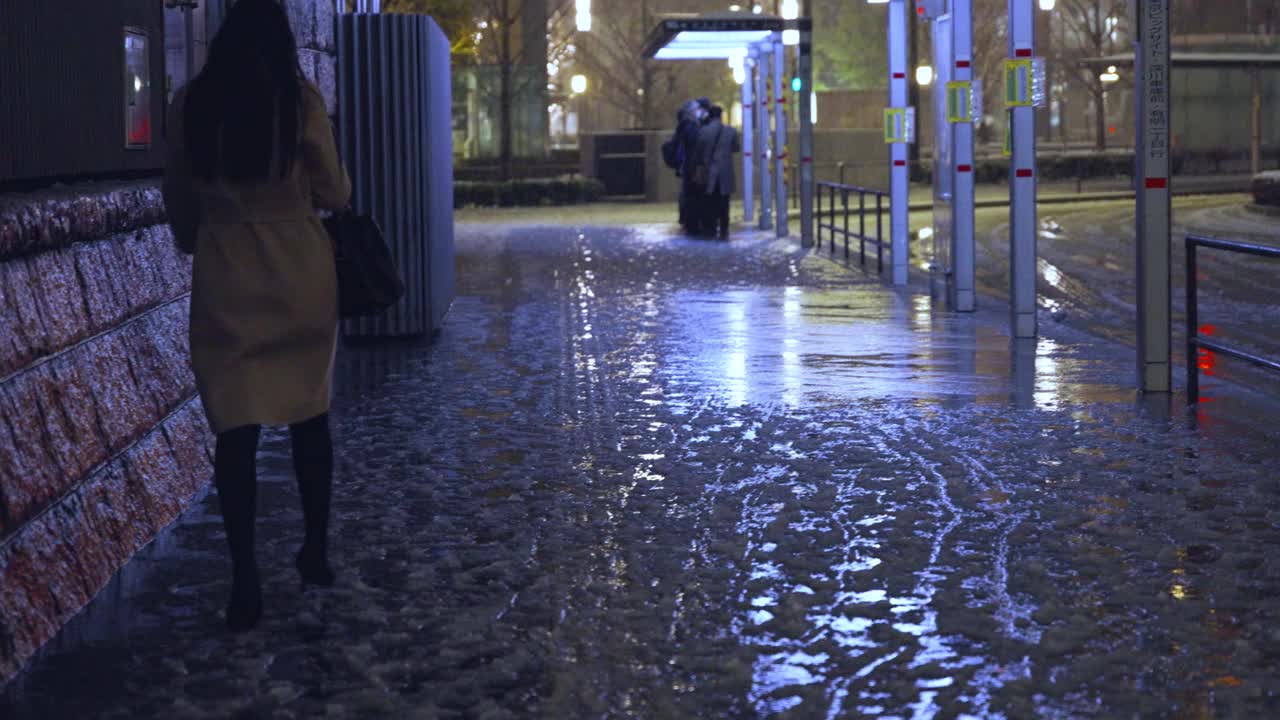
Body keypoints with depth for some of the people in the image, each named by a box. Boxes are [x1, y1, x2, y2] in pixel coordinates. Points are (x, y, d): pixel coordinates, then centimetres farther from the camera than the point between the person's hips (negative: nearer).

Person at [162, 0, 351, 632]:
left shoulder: (190, 105, -2)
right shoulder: (300, 100, -7)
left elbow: (178, 197, 9)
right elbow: (334, 193, 0)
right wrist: (330, 191, 23)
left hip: (227, 282, 0)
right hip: (301, 276, 0)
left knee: (236, 428, 0)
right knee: (309, 415, 15)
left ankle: (246, 581, -4)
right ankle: (316, 553, 25)